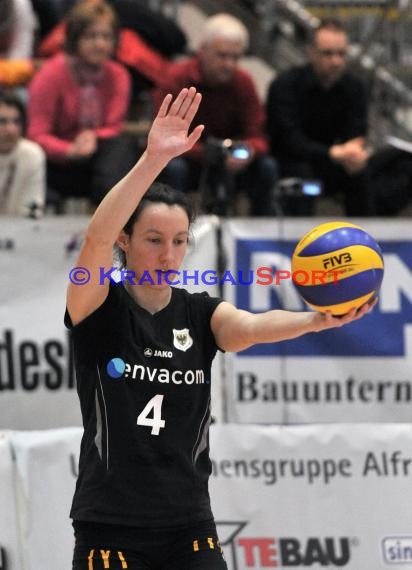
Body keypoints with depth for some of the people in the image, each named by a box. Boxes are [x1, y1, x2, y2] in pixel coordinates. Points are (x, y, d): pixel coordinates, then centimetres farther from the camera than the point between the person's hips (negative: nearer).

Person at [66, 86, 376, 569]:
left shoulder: (200, 313, 5)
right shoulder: (100, 308, -4)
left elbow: (250, 327, -16)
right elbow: (97, 238, -23)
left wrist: (317, 320, -38)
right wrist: (154, 159, -35)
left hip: (188, 530, 3)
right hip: (110, 529, -3)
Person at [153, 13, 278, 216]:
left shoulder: (243, 81, -4)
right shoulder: (176, 79, -16)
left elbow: (257, 138, -5)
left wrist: (249, 152, -31)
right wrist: (210, 154, -35)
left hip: (227, 165, 3)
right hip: (187, 160, -3)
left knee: (267, 167, -21)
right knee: (175, 168, -36)